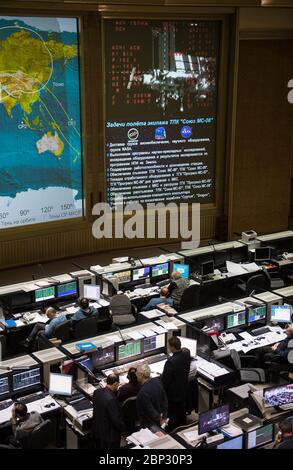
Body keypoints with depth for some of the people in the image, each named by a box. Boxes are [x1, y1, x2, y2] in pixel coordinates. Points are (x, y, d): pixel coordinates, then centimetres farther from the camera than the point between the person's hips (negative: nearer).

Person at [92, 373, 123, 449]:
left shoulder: (97, 392, -8)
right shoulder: (111, 399, -32)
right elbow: (116, 419, -25)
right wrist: (123, 429, -4)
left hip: (97, 430, 8)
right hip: (109, 434, -8)